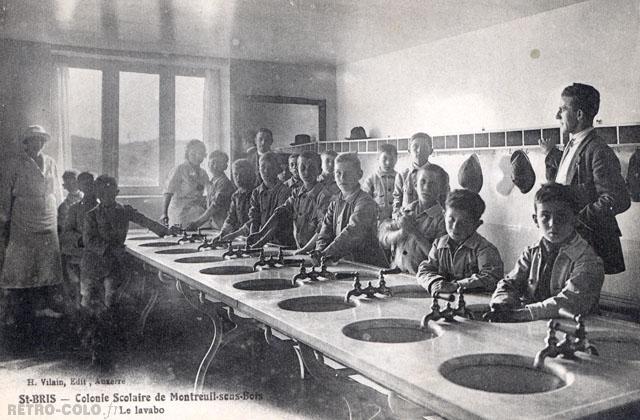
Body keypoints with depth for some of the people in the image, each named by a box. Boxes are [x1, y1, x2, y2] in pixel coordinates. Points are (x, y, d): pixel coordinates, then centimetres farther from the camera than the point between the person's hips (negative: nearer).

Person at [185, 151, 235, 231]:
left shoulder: (224, 183, -11)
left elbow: (215, 207, -14)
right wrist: (195, 224, 11)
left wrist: (196, 223, -8)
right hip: (214, 227, 7)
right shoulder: (210, 184, 15)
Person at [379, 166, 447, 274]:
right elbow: (383, 238, 7)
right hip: (396, 272, 4)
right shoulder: (407, 211, 11)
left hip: (420, 276, -4)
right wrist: (402, 232, -11)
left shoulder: (442, 218, -3)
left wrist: (414, 232, -15)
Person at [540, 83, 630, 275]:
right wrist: (552, 153, 25)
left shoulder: (598, 151, -16)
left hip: (590, 242, -8)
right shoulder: (571, 146, 12)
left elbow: (618, 200, -22)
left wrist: (577, 219, -23)